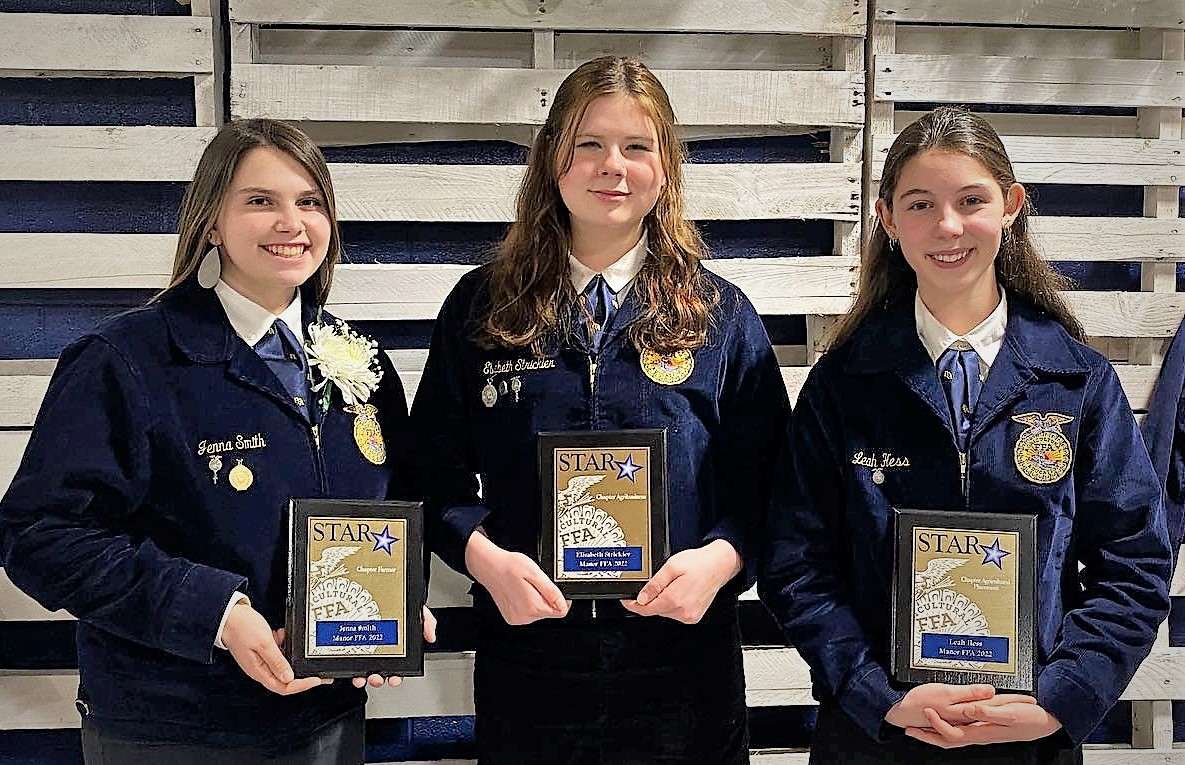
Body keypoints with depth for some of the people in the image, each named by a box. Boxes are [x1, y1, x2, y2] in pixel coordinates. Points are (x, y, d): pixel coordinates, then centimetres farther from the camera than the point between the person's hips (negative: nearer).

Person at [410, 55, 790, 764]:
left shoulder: (722, 316, 2)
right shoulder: (482, 307, 3)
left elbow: (765, 481, 2)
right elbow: (438, 467, 4)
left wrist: (720, 558, -16)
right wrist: (483, 554, -13)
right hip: (525, 658, 1)